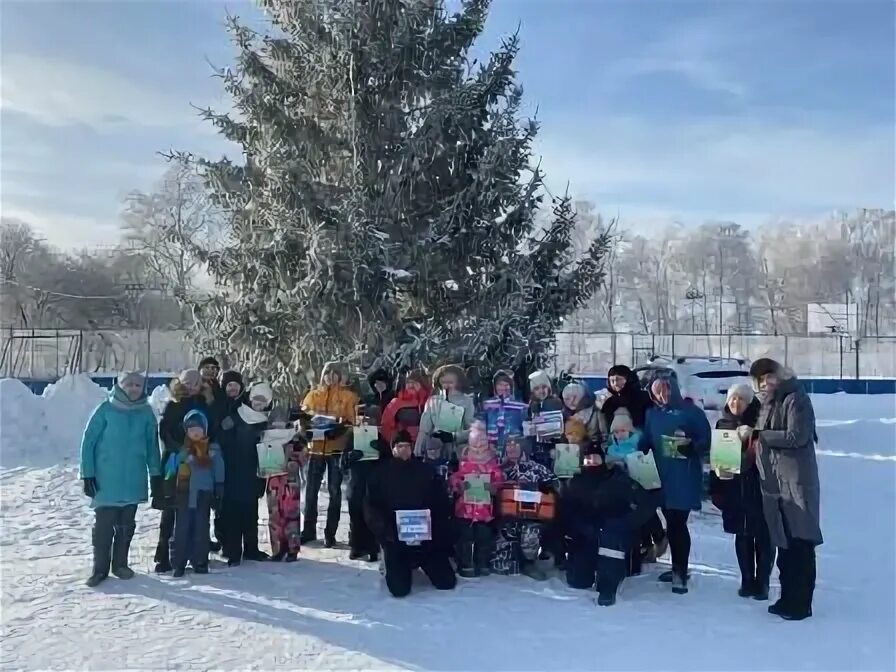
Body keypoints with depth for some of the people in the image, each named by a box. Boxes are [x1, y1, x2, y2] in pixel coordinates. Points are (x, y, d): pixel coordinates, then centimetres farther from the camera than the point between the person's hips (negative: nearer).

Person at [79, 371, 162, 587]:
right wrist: (88, 474, -7)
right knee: (103, 526, 1)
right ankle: (100, 568, 13)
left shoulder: (146, 413, 1)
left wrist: (155, 474, 6)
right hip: (106, 480, -3)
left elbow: (152, 445, 8)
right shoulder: (106, 410, -8)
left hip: (133, 481, 3)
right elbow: (88, 442, -5)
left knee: (126, 525, 12)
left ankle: (120, 563, 26)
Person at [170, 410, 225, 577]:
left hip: (203, 496, -1)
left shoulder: (213, 450, 1)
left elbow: (219, 474, 2)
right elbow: (172, 472, 10)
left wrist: (218, 494, -1)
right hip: (184, 495, 1)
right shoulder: (181, 450, 5)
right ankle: (179, 564, 9)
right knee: (182, 530, 2)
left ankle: (200, 563, 13)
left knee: (201, 530, 4)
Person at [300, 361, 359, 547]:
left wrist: (340, 428, -22)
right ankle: (309, 530, 19)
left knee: (334, 491, 4)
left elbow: (352, 422, -4)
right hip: (316, 447, 3)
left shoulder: (348, 396, 1)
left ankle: (330, 533, 11)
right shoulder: (313, 395, 10)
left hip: (337, 449, -3)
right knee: (311, 491, 7)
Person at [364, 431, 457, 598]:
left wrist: (436, 529, -9)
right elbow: (371, 508, -3)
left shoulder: (426, 470, 3)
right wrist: (386, 532, -16)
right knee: (400, 589, -11)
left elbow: (442, 503, 3)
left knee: (448, 582, 0)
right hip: (396, 540, -1)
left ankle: (422, 563, 29)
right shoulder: (380, 473, 0)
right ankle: (402, 567, 24)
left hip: (427, 538, 2)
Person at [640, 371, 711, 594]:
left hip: (685, 477, -5)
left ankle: (680, 572, 2)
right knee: (671, 523, 12)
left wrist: (691, 446, -24)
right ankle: (678, 568, 24)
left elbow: (707, 440, -6)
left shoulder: (691, 412, -4)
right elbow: (646, 441, 11)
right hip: (661, 477, 5)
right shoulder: (651, 414, 11)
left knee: (678, 523, -7)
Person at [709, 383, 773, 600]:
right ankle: (747, 580, 22)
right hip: (733, 488, 4)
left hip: (758, 486, -4)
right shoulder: (723, 424, 7)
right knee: (742, 536, 12)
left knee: (762, 536, 2)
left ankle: (762, 582, 13)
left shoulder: (758, 421, -8)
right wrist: (716, 488, 7)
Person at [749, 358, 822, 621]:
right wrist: (752, 437, 3)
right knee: (784, 542, 11)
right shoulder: (768, 404, 18)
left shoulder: (796, 399, -6)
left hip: (796, 482, -8)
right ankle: (788, 598, 19)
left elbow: (796, 436, -17)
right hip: (773, 483, 8)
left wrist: (757, 434, -16)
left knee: (800, 543, -4)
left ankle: (801, 603, 1)